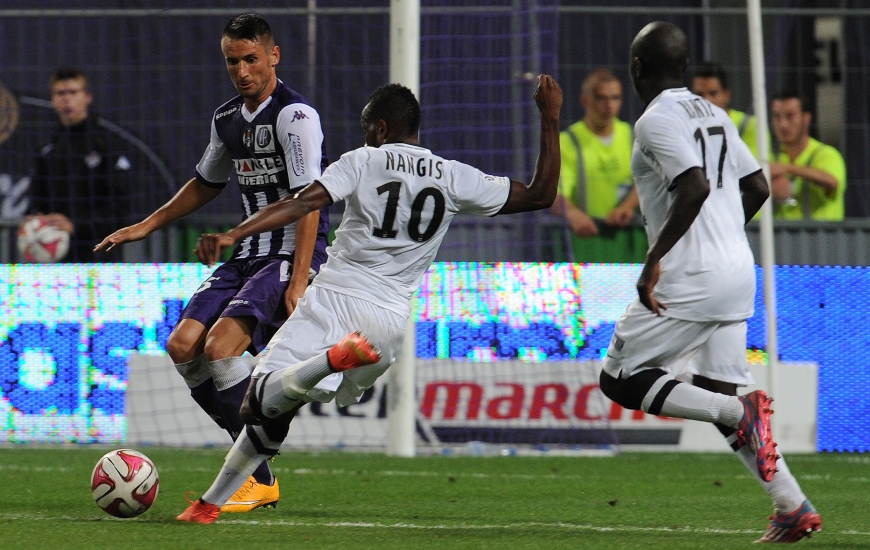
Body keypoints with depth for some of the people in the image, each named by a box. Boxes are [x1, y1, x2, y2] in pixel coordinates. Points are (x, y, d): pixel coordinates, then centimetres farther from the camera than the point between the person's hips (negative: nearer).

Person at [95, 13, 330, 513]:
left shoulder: (295, 115, -13)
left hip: (296, 255, -8)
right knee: (183, 346, -6)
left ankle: (260, 479, -14)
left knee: (220, 346, -24)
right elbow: (206, 184, 30)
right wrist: (147, 226, 28)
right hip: (250, 253, 8)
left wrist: (298, 283, -25)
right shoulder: (227, 119, 13)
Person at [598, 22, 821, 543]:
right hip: (740, 271, 8)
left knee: (620, 379, 0)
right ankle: (794, 507, 2)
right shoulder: (714, 115, 15)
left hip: (692, 278, -8)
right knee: (718, 398, 12)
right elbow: (758, 188, 18)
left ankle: (741, 411, -17)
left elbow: (695, 187, -23)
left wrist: (655, 257, -20)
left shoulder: (658, 120, -10)